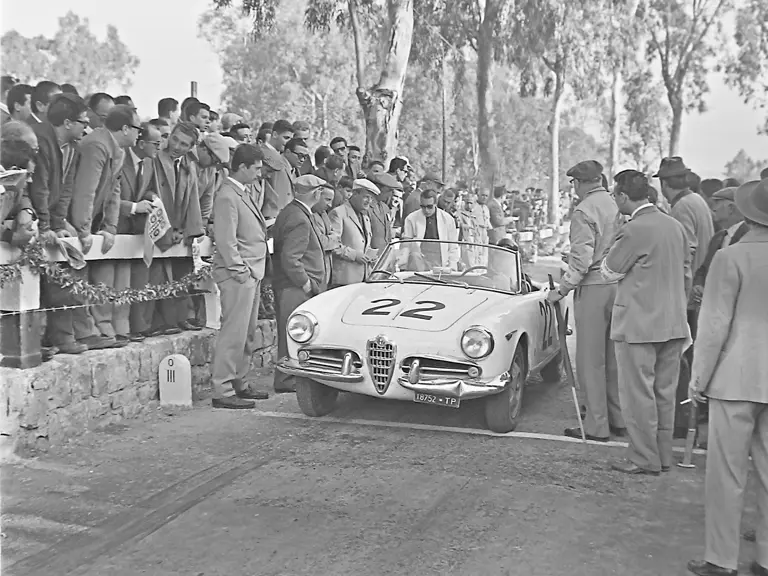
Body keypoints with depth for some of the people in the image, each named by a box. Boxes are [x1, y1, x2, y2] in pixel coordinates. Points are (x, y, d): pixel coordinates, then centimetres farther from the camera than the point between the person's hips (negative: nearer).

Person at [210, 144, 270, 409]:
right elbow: (225, 241, -18)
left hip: (251, 274, 10)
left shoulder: (243, 193, 16)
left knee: (248, 333, 15)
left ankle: (240, 384, 25)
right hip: (237, 275, -10)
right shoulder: (227, 196, -14)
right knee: (233, 333, -8)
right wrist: (240, 271, -16)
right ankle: (220, 392, -2)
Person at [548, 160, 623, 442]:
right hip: (620, 286, 7)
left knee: (591, 360, 1)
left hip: (593, 287, -7)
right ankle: (618, 419, 24)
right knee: (614, 356, 15)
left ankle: (597, 426, 6)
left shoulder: (584, 211, -12)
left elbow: (582, 258, -16)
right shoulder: (617, 205, 7)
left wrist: (563, 289, -9)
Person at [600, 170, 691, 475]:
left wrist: (613, 251, 8)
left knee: (638, 393, 3)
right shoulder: (675, 225, 7)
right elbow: (686, 274, 15)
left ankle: (644, 459, 10)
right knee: (664, 393, 15)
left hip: (639, 325, -8)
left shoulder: (634, 231, -17)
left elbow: (610, 272, -8)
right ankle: (664, 455, 25)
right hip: (673, 324, 8)